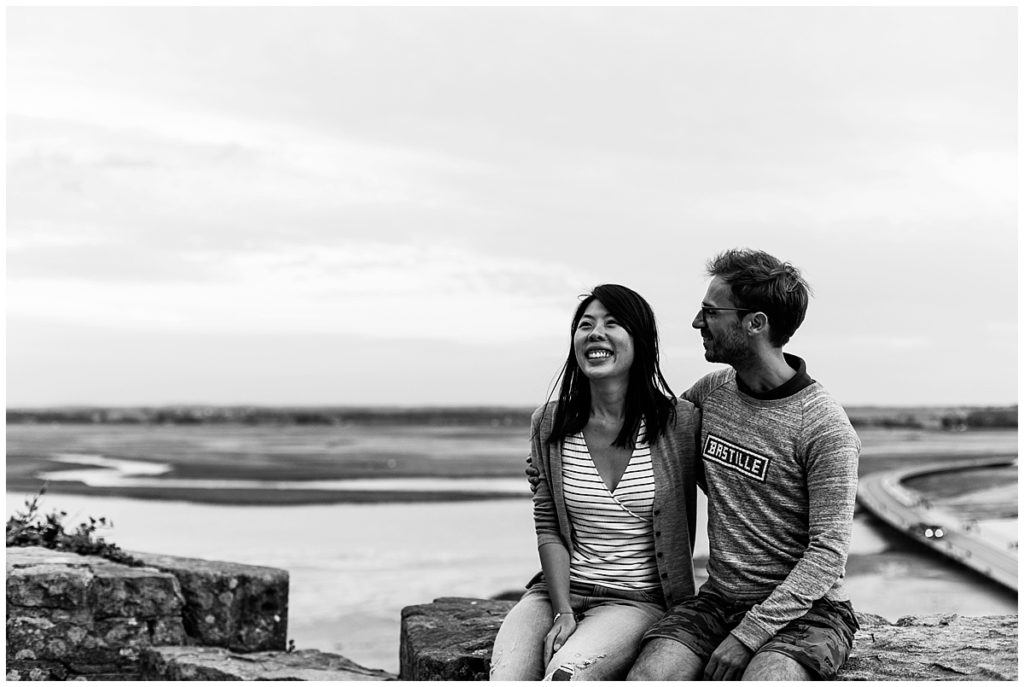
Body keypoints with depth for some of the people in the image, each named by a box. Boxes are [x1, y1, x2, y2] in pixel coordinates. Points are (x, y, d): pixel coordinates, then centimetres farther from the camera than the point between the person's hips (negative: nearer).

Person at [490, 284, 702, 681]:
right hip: (558, 590, 3)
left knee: (565, 675, -30)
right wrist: (562, 611, -8)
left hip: (636, 600, -2)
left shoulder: (679, 422, -4)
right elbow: (548, 528, 4)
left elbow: (682, 530, 4)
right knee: (504, 677, -25)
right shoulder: (549, 424, 5)